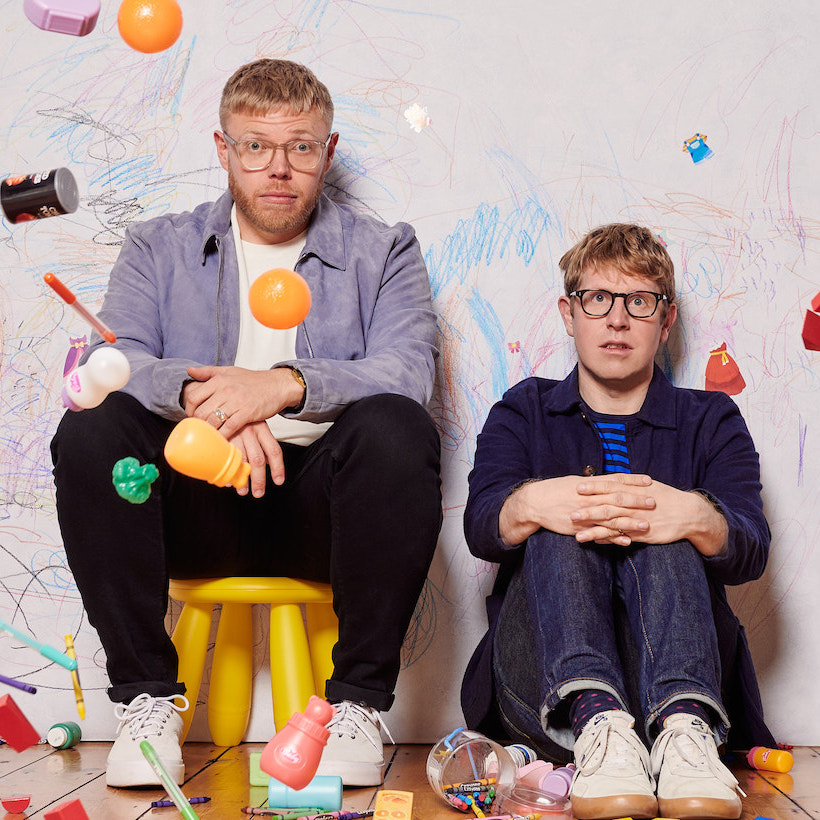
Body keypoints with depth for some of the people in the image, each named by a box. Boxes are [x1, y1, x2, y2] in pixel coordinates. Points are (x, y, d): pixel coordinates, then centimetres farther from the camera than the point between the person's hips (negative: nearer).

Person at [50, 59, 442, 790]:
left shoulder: (384, 251, 13)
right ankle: (147, 696, -16)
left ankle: (359, 702, -20)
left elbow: (408, 373, -6)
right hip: (196, 500, 1)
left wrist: (286, 384, -23)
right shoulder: (160, 247, 16)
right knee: (91, 428, -26)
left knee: (396, 428, -32)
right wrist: (201, 397, -23)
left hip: (320, 501, -1)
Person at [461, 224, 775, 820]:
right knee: (561, 525, -25)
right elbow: (481, 525, -5)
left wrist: (695, 517, -31)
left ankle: (683, 726, -47)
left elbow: (752, 549, -4)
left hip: (676, 666, 0)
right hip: (545, 684, 1)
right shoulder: (524, 413, 17)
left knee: (661, 531, -26)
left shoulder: (710, 421, 16)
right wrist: (533, 503, -31)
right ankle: (597, 723, -47)